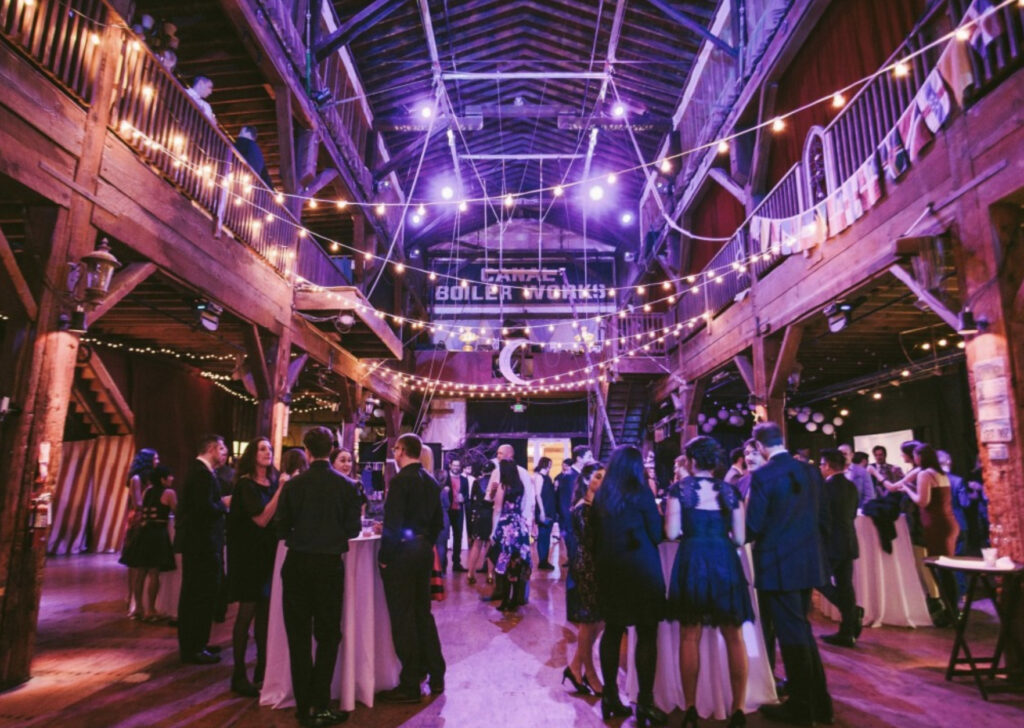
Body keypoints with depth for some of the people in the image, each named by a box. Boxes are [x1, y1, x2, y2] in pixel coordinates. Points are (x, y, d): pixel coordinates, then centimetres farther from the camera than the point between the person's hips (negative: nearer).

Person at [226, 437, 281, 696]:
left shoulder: (274, 482, 7)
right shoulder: (245, 484, -10)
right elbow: (261, 519, -19)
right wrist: (281, 491, -23)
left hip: (268, 553, 6)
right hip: (249, 554, -6)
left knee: (265, 612, 10)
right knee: (247, 613, 0)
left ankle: (262, 670, 21)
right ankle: (239, 675, 11)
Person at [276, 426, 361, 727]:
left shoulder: (293, 484, -8)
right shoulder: (346, 485, -8)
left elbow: (282, 528, -4)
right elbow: (353, 528, -3)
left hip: (297, 564, 1)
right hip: (330, 565, 0)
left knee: (298, 635, 13)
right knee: (327, 635, 11)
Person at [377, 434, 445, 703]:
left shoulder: (400, 480, -15)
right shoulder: (431, 482, 8)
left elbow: (392, 522, -19)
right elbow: (438, 521, 12)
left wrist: (384, 557, -11)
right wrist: (426, 545, 18)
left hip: (401, 553, -8)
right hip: (424, 551, 8)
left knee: (403, 618, 2)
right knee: (423, 613, 17)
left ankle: (410, 686, 11)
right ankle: (435, 677, 26)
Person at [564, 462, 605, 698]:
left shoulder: (597, 505, 9)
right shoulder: (582, 509, -14)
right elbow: (590, 541, -20)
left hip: (596, 566, 8)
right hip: (585, 567, -8)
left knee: (596, 621, 12)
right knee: (589, 623, 4)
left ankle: (576, 666, 24)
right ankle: (590, 674, 18)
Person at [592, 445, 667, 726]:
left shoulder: (601, 496, 4)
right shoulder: (641, 492, -9)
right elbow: (657, 533, -5)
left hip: (608, 568, 5)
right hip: (641, 569, -5)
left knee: (612, 631, 12)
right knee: (646, 634, 3)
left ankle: (610, 697, 19)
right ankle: (645, 702, 5)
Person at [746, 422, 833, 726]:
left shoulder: (762, 476, -17)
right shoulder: (811, 470, 4)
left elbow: (754, 526, -15)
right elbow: (823, 517, 9)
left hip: (779, 564, -7)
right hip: (808, 561, 7)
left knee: (790, 633, 5)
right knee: (801, 629, 20)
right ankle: (819, 701, 29)